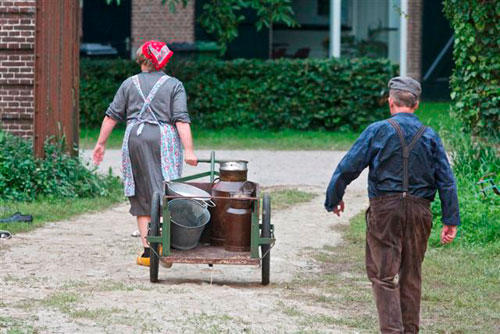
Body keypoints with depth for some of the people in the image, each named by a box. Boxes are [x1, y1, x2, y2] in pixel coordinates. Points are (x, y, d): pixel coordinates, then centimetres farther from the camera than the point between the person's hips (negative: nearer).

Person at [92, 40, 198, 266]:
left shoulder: (129, 84, 12)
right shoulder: (174, 85, 5)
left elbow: (112, 116, 11)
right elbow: (181, 120, -5)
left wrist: (101, 143, 18)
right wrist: (188, 150, -6)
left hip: (134, 138, 2)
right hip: (164, 140, -2)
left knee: (141, 197, 8)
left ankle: (147, 250, 6)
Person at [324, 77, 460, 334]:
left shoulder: (377, 131, -3)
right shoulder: (430, 137, 6)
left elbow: (348, 167, -4)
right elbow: (447, 181, 4)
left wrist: (333, 198, 9)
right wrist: (451, 221, 7)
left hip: (385, 209, -3)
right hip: (419, 210, 3)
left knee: (383, 274, -1)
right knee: (411, 275, 13)